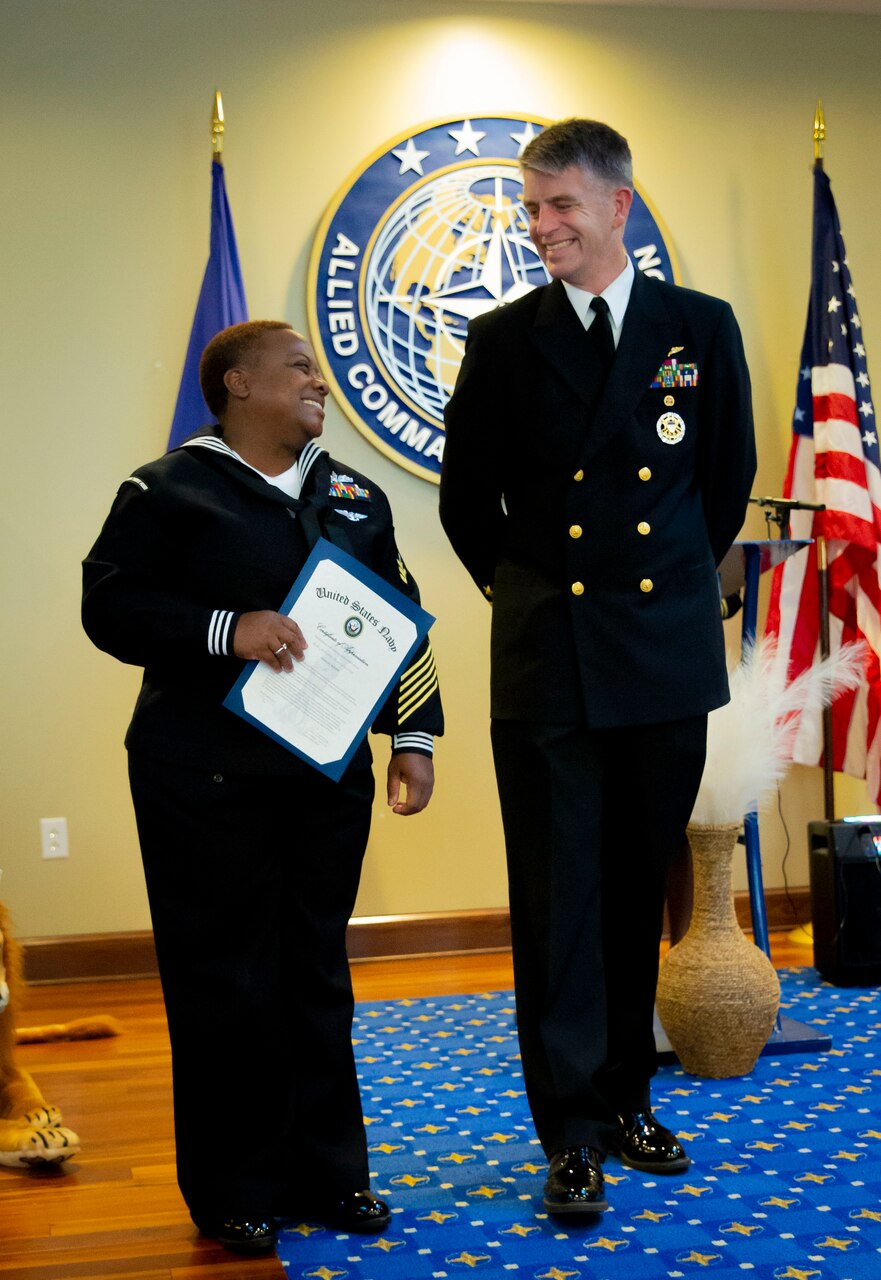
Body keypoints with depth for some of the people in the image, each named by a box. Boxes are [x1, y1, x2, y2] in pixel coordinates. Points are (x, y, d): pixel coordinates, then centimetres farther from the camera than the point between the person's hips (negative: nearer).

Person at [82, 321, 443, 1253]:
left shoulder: (355, 497, 15)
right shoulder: (167, 491, -2)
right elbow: (110, 606, -10)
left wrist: (413, 737, 9)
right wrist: (226, 629, -21)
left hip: (329, 774, 5)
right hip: (205, 781, -5)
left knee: (318, 974, 11)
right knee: (224, 982, 1)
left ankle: (328, 1173, 22)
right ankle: (233, 1191, 14)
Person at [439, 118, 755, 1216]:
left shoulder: (701, 327, 5)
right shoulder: (503, 340, 3)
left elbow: (729, 476, 12)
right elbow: (466, 499, 9)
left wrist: (673, 582, 11)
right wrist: (525, 590, 7)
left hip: (666, 655, 1)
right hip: (547, 658, -1)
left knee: (640, 887, 11)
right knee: (558, 897, 1)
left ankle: (626, 1096, 26)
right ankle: (571, 1131, 10)